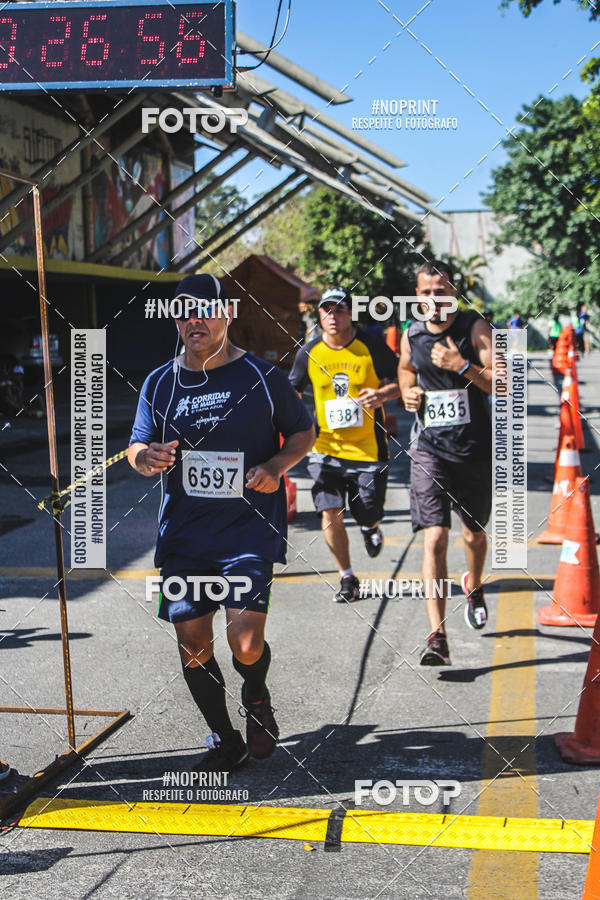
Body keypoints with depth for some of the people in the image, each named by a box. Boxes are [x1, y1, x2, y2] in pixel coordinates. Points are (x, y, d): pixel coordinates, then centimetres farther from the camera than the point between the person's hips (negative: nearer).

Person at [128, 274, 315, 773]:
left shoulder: (262, 376, 0)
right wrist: (147, 457, -11)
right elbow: (136, 447, 13)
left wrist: (275, 467, -10)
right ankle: (225, 741, 27)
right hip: (184, 533, 4)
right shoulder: (160, 383, 7)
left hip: (251, 529, -3)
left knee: (246, 643, -14)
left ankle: (257, 698, 23)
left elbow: (304, 433, 9)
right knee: (192, 647, 4)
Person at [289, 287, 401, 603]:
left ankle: (370, 529, 43)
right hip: (326, 448, 2)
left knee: (368, 515, 3)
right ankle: (347, 578, 12)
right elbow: (293, 390, 13)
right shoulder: (309, 352, -1)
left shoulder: (372, 347, -7)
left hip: (368, 448, -1)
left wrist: (383, 393, -19)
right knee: (330, 515, -7)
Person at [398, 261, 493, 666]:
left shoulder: (475, 328, -8)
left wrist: (463, 366, -27)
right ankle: (438, 637, -13)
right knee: (434, 538, -12)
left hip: (475, 449, -1)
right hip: (429, 450, 1)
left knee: (474, 532, 17)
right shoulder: (411, 335, 3)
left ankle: (474, 586, 51)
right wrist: (407, 391, 5)